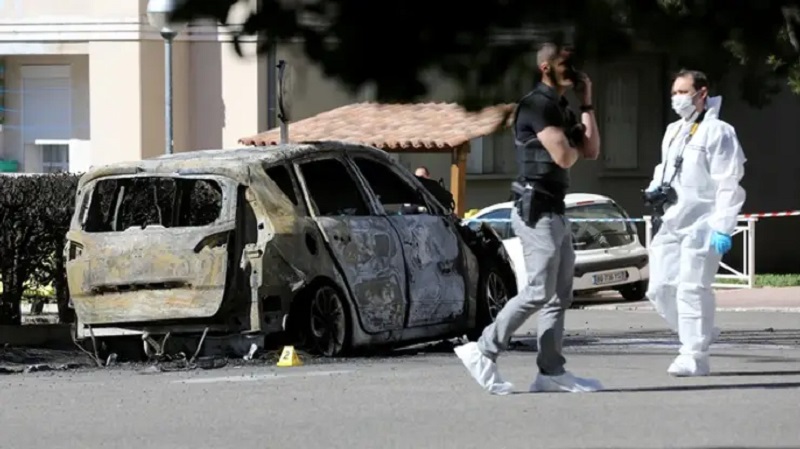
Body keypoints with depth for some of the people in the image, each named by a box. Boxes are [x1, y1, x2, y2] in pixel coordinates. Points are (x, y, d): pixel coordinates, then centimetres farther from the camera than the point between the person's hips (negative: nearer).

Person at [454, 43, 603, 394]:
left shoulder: (562, 110, 20)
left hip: (555, 211, 10)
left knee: (559, 295, 7)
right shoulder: (538, 105, -11)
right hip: (536, 210, -10)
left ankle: (551, 371, 6)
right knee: (540, 292, -12)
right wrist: (574, 146, 3)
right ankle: (483, 351, -7)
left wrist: (586, 106, 10)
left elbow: (591, 150, 14)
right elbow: (563, 156, -20)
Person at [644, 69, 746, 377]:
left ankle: (694, 356, -5)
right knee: (660, 288, 6)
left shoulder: (717, 132, -7)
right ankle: (700, 335, 24)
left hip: (701, 223, -8)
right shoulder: (673, 132, 17)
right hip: (671, 222, 8)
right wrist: (656, 187, 10)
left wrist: (723, 228, -18)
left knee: (691, 289, -11)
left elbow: (728, 185, -12)